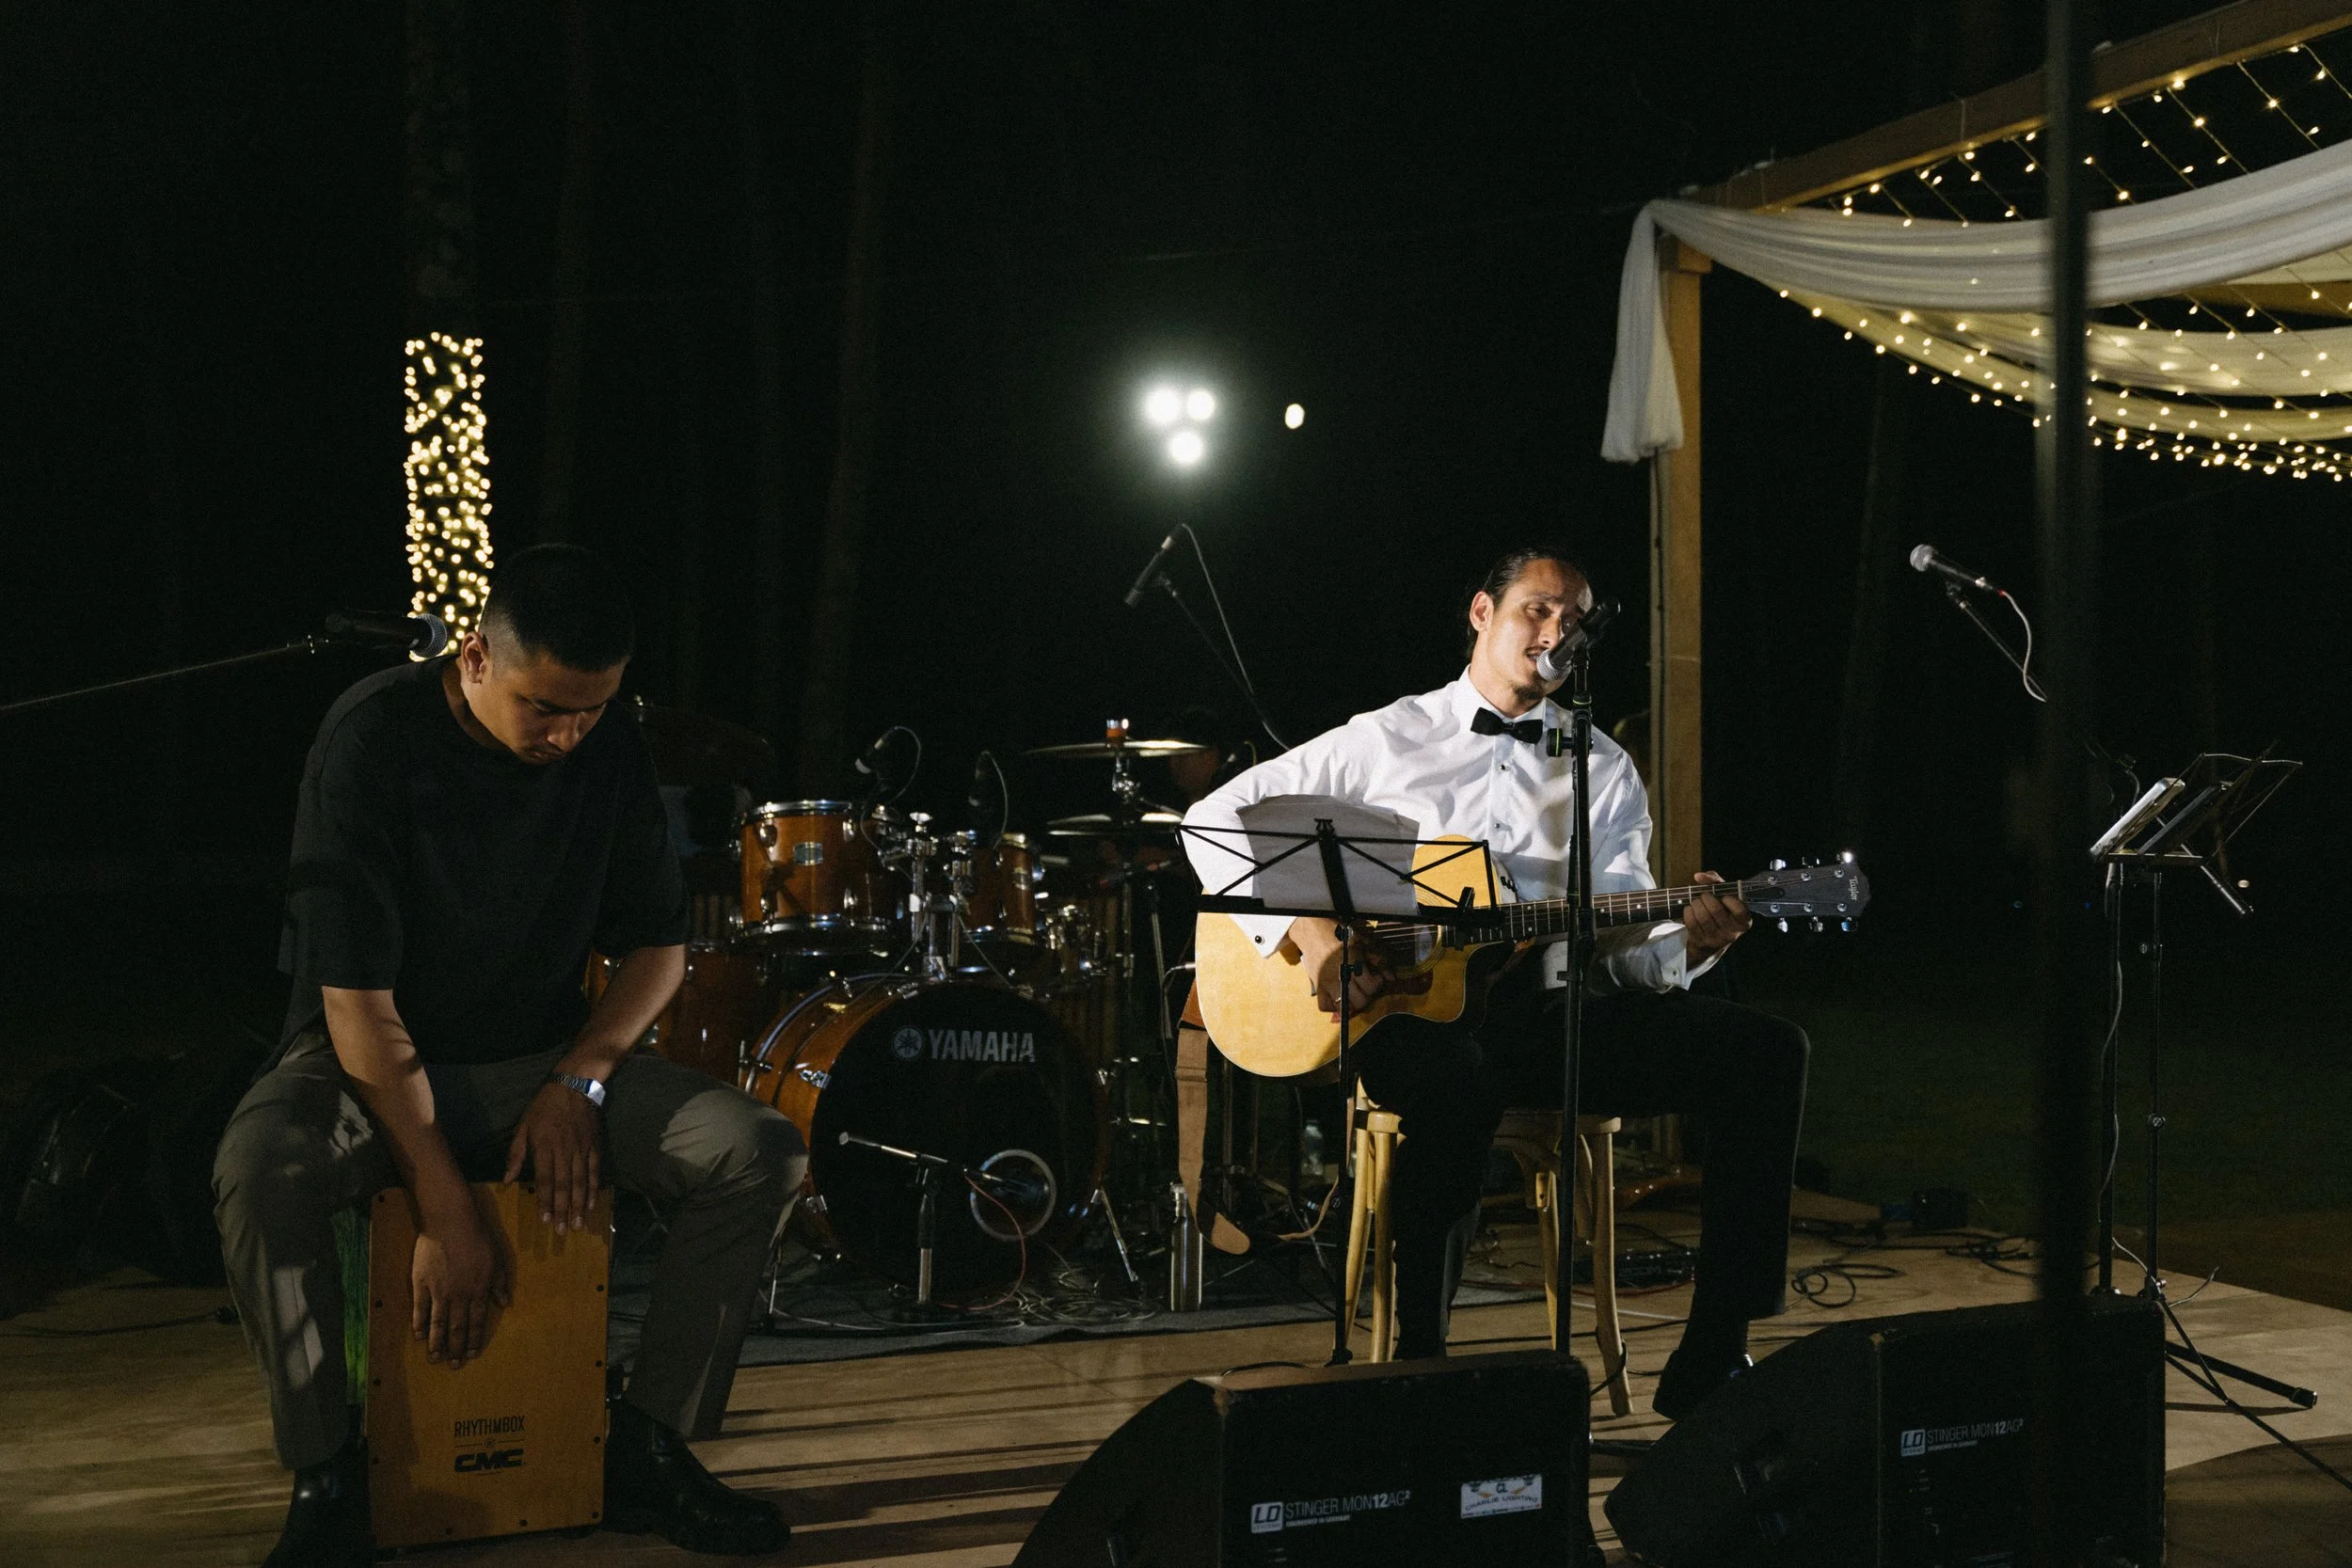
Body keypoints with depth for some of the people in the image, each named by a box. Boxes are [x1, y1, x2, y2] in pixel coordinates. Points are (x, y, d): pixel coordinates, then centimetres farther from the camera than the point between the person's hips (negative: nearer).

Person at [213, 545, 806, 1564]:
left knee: (763, 1155, -17)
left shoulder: (610, 754, -5)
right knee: (262, 1168, -37)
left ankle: (645, 1453, -6)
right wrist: (444, 1210, -27)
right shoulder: (374, 739, -20)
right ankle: (326, 1479, -18)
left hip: (544, 1060, 4)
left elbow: (657, 944, 6)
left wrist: (580, 1081, -13)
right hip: (372, 1062, -4)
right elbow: (356, 997, -24)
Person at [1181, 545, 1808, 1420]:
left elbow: (1626, 944, 8)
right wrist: (1304, 931, -9)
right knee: (1456, 1080, -41)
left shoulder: (1605, 772, 17)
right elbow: (1216, 821, 6)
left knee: (1766, 1052, -18)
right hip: (1410, 1011, -4)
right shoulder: (1387, 741, 9)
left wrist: (1689, 941, -16)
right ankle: (1419, 1358, -23)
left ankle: (1706, 1369, -16)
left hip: (1554, 1012, 4)